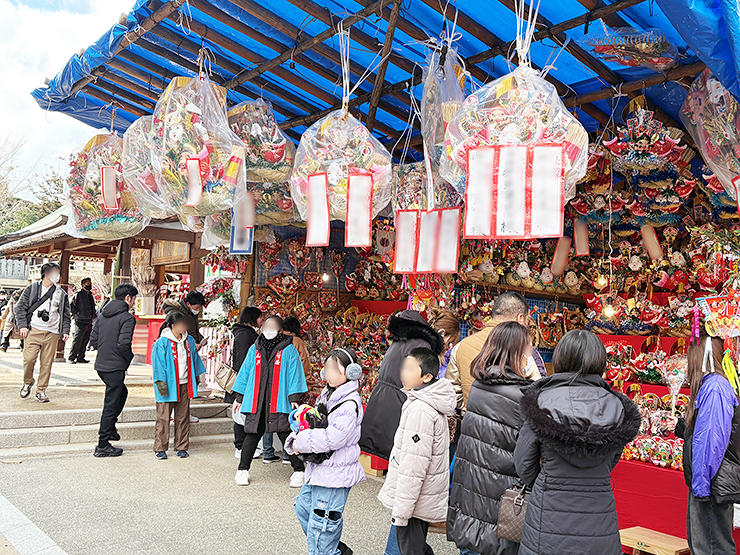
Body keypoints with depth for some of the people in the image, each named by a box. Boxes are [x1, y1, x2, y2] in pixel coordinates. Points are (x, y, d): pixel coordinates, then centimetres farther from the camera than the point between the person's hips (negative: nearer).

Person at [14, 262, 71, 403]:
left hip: (52, 333, 2)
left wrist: (65, 331, 7)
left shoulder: (61, 294, 15)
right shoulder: (32, 289, 8)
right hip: (33, 331, -2)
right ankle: (27, 382, 16)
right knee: (29, 358, -11)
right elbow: (19, 307, 7)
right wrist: (22, 326, -4)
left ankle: (41, 391, 11)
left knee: (47, 363, 0)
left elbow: (66, 314, 18)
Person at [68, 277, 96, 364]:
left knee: (85, 341, 8)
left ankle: (80, 357, 14)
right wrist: (77, 313, -10)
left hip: (89, 322, 7)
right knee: (77, 340, -10)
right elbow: (71, 305, -7)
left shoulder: (90, 296, 20)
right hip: (80, 321, -7)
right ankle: (71, 358, -4)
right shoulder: (79, 294, -3)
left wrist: (94, 314, 17)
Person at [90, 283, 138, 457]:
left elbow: (93, 340, 11)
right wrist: (130, 357, -4)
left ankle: (110, 428, 28)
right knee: (111, 404, 0)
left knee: (121, 392, 28)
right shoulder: (127, 318, -14)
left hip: (101, 365, 9)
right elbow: (123, 344, -22)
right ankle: (103, 446, 6)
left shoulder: (103, 315, 11)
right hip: (115, 367, -8)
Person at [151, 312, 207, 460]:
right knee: (163, 418, -1)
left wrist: (196, 377, 23)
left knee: (183, 417, 10)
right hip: (168, 386, -5)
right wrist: (161, 382, -16)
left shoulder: (189, 341, 11)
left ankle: (182, 447, 19)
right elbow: (158, 363, -10)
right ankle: (160, 449, 9)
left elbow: (195, 359, 21)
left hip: (184, 385, 5)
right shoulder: (162, 343, -7)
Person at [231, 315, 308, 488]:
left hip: (280, 403, -3)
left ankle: (299, 471, 10)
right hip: (256, 402, 3)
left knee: (287, 436, -4)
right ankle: (242, 470, 23)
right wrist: (240, 398, 17)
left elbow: (294, 374, -1)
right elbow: (245, 373, 18)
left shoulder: (288, 350, 2)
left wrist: (294, 399, -7)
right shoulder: (254, 349, 13)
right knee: (252, 436, 6)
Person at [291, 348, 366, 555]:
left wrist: (301, 442, -18)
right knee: (304, 507, 22)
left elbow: (332, 438, -27)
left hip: (335, 474, -10)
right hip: (319, 468, 10)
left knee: (320, 522, -3)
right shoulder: (327, 395, 9)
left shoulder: (349, 405, -21)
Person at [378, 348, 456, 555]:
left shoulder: (420, 410, -25)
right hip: (426, 499, 9)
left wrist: (401, 510, -19)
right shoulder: (430, 403, 6)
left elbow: (413, 468, -25)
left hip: (415, 499, -9)